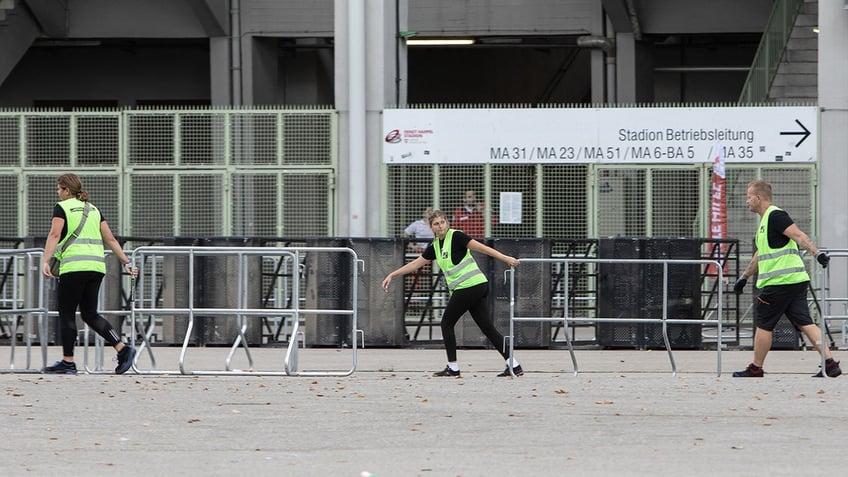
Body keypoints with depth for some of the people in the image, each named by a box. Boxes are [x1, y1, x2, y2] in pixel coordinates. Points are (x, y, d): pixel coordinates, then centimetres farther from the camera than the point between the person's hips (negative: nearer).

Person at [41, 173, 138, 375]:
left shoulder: (62, 207, 2)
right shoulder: (93, 209, 20)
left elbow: (54, 235, -11)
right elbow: (110, 239, 17)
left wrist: (45, 261, -19)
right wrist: (127, 263, 17)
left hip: (75, 266, -6)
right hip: (97, 265, 6)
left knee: (66, 313, 2)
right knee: (90, 313, 11)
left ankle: (68, 362, 3)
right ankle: (122, 348, -3)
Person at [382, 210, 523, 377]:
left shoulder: (456, 236, -6)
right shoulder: (435, 246, 18)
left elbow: (482, 248, -13)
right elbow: (415, 264, 26)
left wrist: (505, 258, -21)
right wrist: (392, 275, 26)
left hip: (467, 287, -8)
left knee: (447, 324, 3)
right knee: (488, 327, 3)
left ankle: (453, 368, 9)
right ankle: (514, 365, -1)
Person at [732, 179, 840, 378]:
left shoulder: (775, 216, -8)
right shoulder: (765, 220, 22)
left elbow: (799, 236, -20)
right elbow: (760, 255, 34)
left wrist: (817, 253, -33)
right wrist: (744, 277, 41)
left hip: (780, 281, -9)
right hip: (796, 280, 9)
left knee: (763, 324, 2)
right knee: (804, 323, 1)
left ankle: (756, 369, 11)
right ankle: (830, 363, -8)